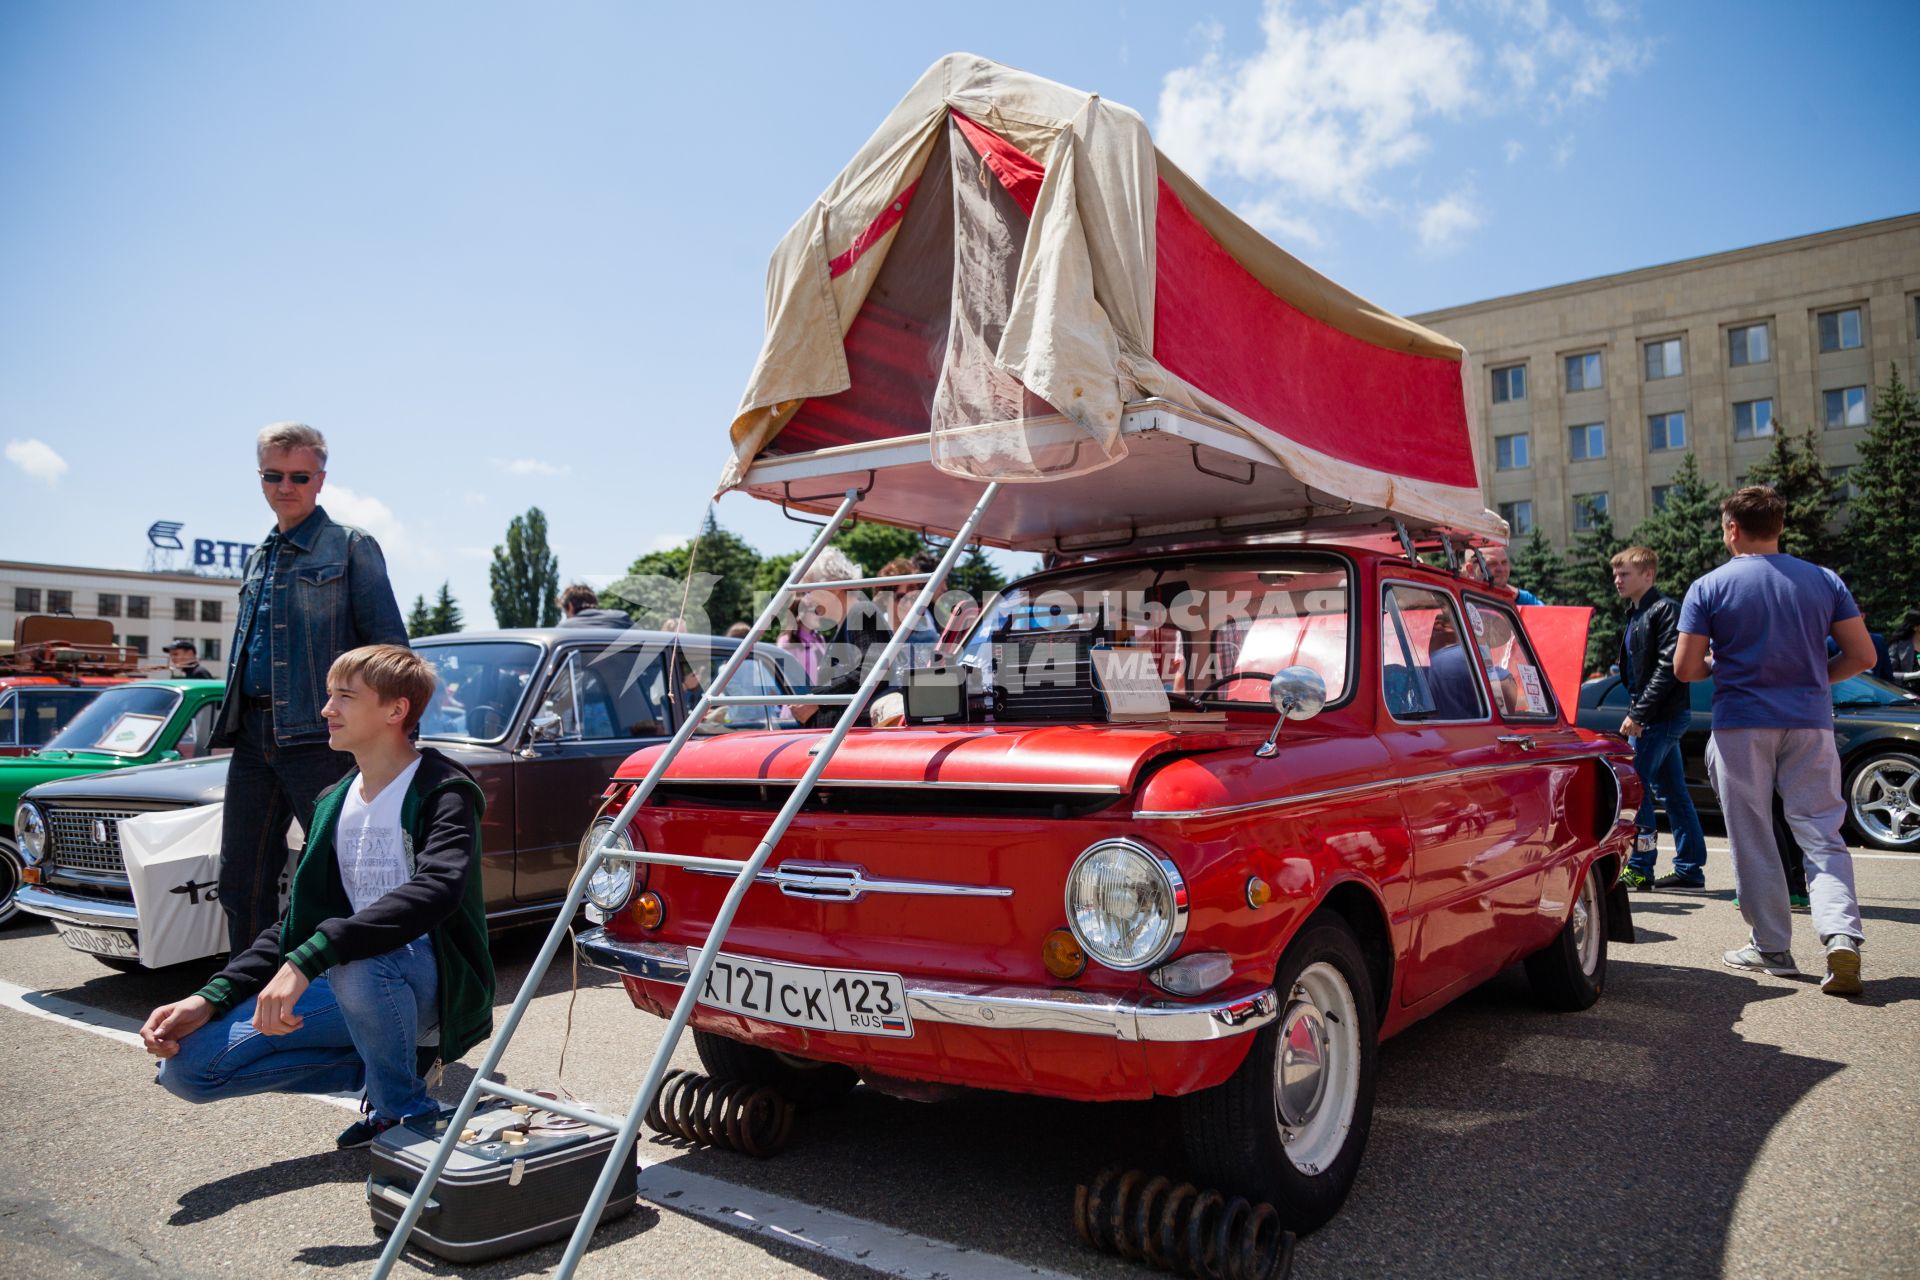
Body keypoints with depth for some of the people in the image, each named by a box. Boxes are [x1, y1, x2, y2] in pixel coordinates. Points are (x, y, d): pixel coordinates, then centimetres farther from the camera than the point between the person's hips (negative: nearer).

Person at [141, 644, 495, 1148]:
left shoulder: (444, 791, -12)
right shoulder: (334, 804, 12)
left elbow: (436, 890, -31)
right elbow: (296, 921, 14)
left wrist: (309, 959, -38)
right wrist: (212, 998, -1)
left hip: (435, 986, -7)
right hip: (348, 988, 7)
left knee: (361, 959, -40)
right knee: (186, 1064, -4)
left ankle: (406, 1109, -11)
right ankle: (387, 1065, 7)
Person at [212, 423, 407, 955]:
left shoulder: (352, 547, -1)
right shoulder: (259, 557, 20)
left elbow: (389, 646, -7)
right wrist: (231, 722, 19)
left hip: (318, 737, -7)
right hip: (252, 738, 7)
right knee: (241, 881, 11)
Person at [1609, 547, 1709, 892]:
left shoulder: (1665, 609, -11)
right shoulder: (1635, 614, 17)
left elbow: (1668, 667, -19)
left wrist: (1638, 714, -21)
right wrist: (1635, 713, 11)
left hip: (1664, 715, -9)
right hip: (1652, 717, 9)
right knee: (1671, 792, 12)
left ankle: (1639, 868, -3)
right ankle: (1689, 869, 18)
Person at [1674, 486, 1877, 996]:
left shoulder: (1709, 588, -5)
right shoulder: (1825, 581, 5)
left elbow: (1685, 669, -8)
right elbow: (1862, 655, 3)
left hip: (1742, 726, -2)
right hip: (1810, 724, 2)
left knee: (1753, 841, 7)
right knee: (1822, 835, 6)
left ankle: (1771, 947, 14)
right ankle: (1841, 935, -13)